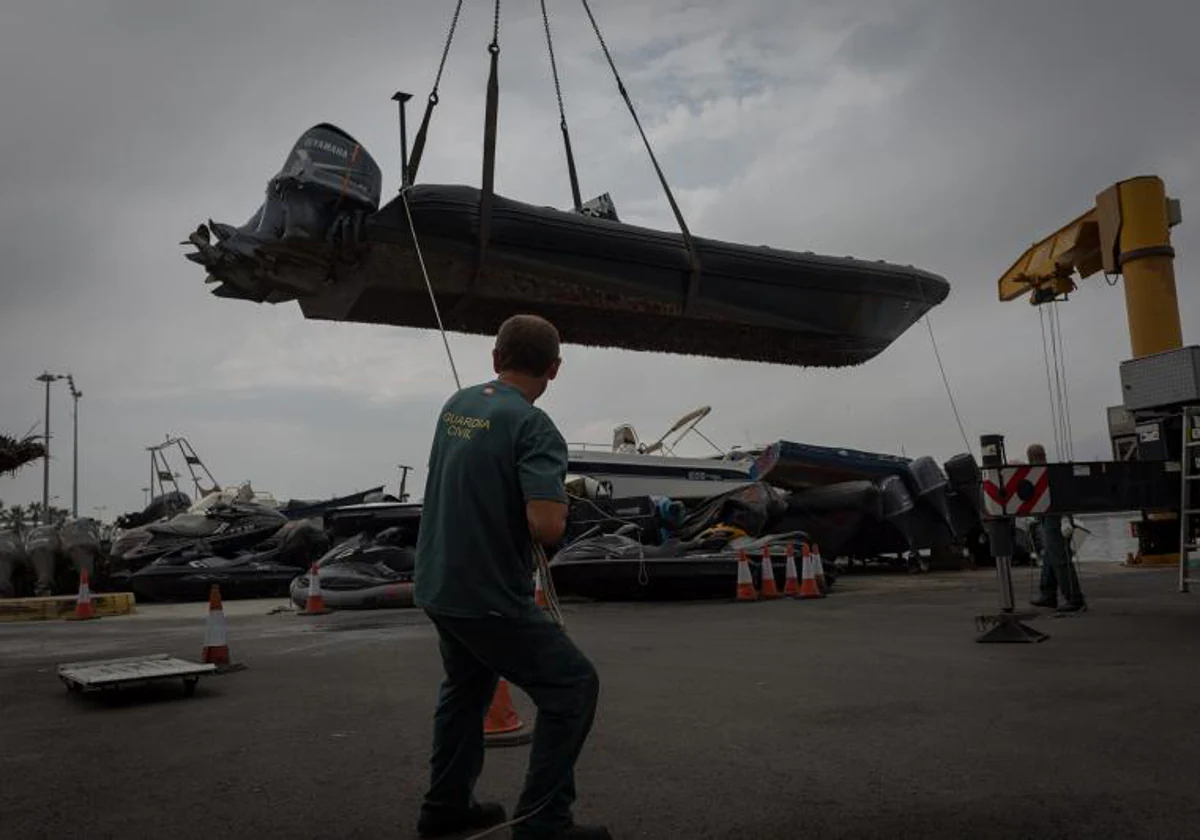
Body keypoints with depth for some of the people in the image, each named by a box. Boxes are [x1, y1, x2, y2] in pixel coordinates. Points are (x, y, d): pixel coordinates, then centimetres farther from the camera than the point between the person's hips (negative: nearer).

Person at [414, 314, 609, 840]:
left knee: (468, 685, 28)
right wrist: (559, 501, -8)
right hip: (489, 597, -8)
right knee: (573, 686, 3)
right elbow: (547, 526, -29)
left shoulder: (455, 405, 5)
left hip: (437, 585, 9)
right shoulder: (533, 426, -19)